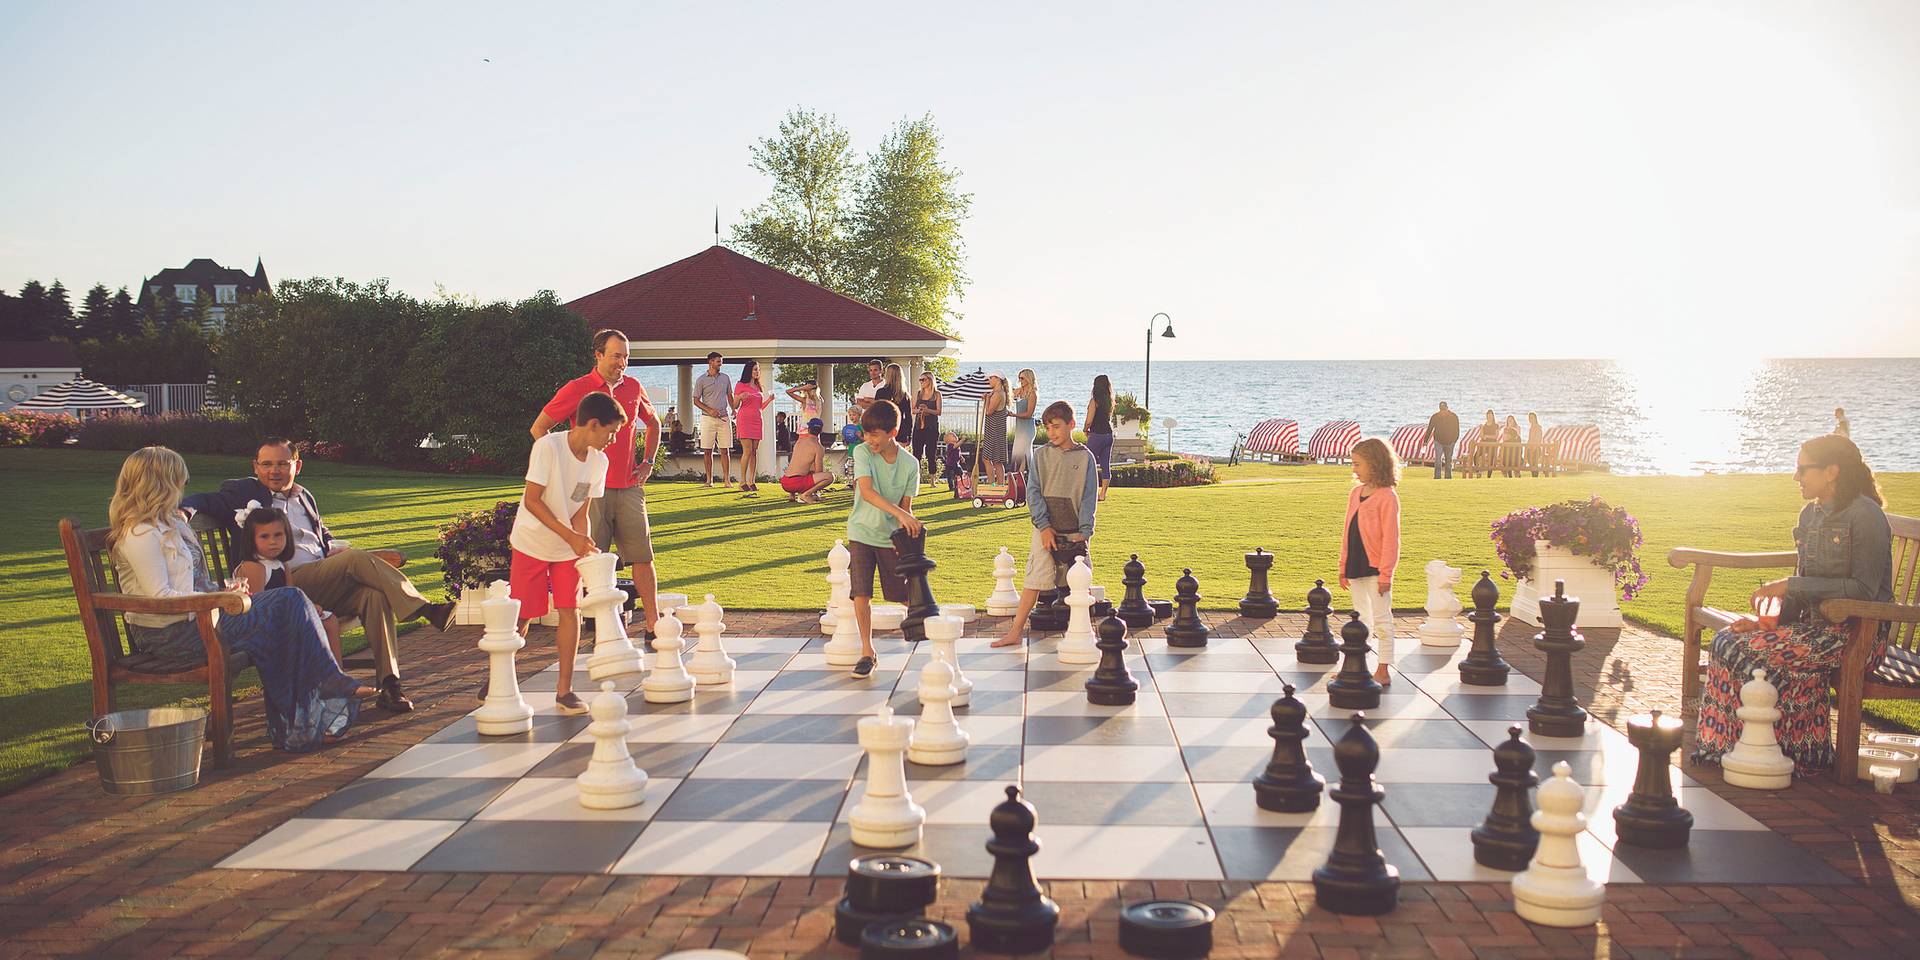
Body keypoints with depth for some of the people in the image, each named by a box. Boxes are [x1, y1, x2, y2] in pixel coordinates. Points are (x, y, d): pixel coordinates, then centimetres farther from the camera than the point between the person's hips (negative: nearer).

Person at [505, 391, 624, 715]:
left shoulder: (599, 461, -5)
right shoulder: (548, 447, -22)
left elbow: (582, 511, -2)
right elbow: (532, 500, -22)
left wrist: (585, 543, -20)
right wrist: (570, 536, -26)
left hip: (569, 547, 4)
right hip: (532, 542, -4)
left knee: (570, 612, -7)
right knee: (521, 615, 0)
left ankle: (564, 690, 1)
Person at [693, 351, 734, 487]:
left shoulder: (725, 378, 11)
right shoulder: (701, 379, 2)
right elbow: (696, 400, 2)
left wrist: (733, 409, 0)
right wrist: (709, 410, -13)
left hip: (724, 418, 2)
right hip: (708, 418, -2)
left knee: (725, 450, -2)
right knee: (708, 450, 0)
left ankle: (727, 480, -3)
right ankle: (709, 480, 7)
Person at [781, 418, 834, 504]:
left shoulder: (799, 442, 16)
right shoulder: (818, 448, -4)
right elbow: (819, 472, -2)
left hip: (784, 483, 8)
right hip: (797, 482, -8)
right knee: (830, 477, -11)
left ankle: (791, 495, 18)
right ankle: (806, 494, -10)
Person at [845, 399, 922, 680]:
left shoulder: (910, 464, -7)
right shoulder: (862, 452, -12)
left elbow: (906, 505, -1)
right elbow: (867, 491, -25)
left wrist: (906, 526, -22)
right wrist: (900, 513, -35)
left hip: (892, 536, 1)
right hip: (862, 532, 0)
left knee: (906, 594, 3)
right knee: (861, 594, -7)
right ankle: (867, 652, 5)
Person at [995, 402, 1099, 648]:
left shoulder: (1085, 457, 1)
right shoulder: (1041, 455, 3)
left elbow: (1089, 498, -1)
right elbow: (1033, 492, 0)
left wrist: (1084, 532, -9)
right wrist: (1044, 526, -10)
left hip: (1075, 532, 0)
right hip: (1045, 530, 0)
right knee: (1034, 580, -2)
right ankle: (1015, 632, 0)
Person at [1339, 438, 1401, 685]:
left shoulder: (1387, 497, -13)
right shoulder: (1355, 493, 9)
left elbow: (1391, 539, -14)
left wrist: (1386, 574, -16)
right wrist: (1343, 567, 13)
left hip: (1376, 569, -7)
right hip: (1356, 568, 7)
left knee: (1381, 619, 1)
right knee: (1361, 618, 15)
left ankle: (1383, 671, 7)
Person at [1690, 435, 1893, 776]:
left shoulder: (1864, 516, -14)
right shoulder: (1811, 514, 13)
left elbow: (1864, 589, -20)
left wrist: (1791, 586, -19)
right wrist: (1770, 621, 0)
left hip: (1857, 634, -8)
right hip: (1817, 625, 8)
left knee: (1754, 650, -24)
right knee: (1727, 641, -12)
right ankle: (1720, 746, -8)